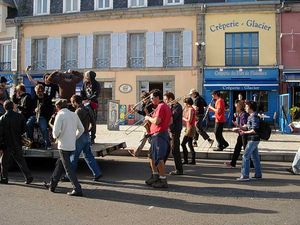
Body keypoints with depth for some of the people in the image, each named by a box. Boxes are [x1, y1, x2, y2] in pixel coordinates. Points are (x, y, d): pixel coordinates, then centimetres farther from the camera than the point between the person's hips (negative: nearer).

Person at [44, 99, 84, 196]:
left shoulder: (60, 115, -10)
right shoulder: (74, 114, 9)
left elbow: (56, 131, -17)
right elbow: (81, 129, 11)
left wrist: (56, 136, 4)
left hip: (63, 145, -7)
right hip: (72, 145, 7)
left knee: (68, 168, -2)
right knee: (59, 164, 20)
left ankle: (77, 189, -5)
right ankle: (52, 185, 32)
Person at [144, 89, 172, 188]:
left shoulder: (160, 107, -15)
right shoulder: (166, 106, 17)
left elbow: (156, 121, -24)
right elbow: (170, 121, 22)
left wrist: (148, 118, -7)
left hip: (159, 135, -11)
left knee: (159, 158, -8)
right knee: (152, 156, 18)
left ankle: (163, 181, -4)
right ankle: (155, 177, 26)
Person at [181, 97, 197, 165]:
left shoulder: (191, 109, -15)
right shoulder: (190, 109, 14)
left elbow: (189, 120, -21)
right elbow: (186, 118, 14)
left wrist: (183, 118, -7)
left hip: (190, 128, -10)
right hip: (189, 128, 10)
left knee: (183, 144, -9)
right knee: (190, 144, 13)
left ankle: (185, 160, -5)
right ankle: (193, 160, 17)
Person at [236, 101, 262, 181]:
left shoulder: (254, 117, -18)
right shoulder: (250, 116, 13)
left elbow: (254, 130, -23)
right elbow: (247, 126, 20)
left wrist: (244, 132, -17)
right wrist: (239, 128, 7)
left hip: (253, 139, -10)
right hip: (253, 139, 10)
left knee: (245, 156, -9)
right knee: (255, 156, 15)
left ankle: (245, 175, -7)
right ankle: (258, 174, 23)